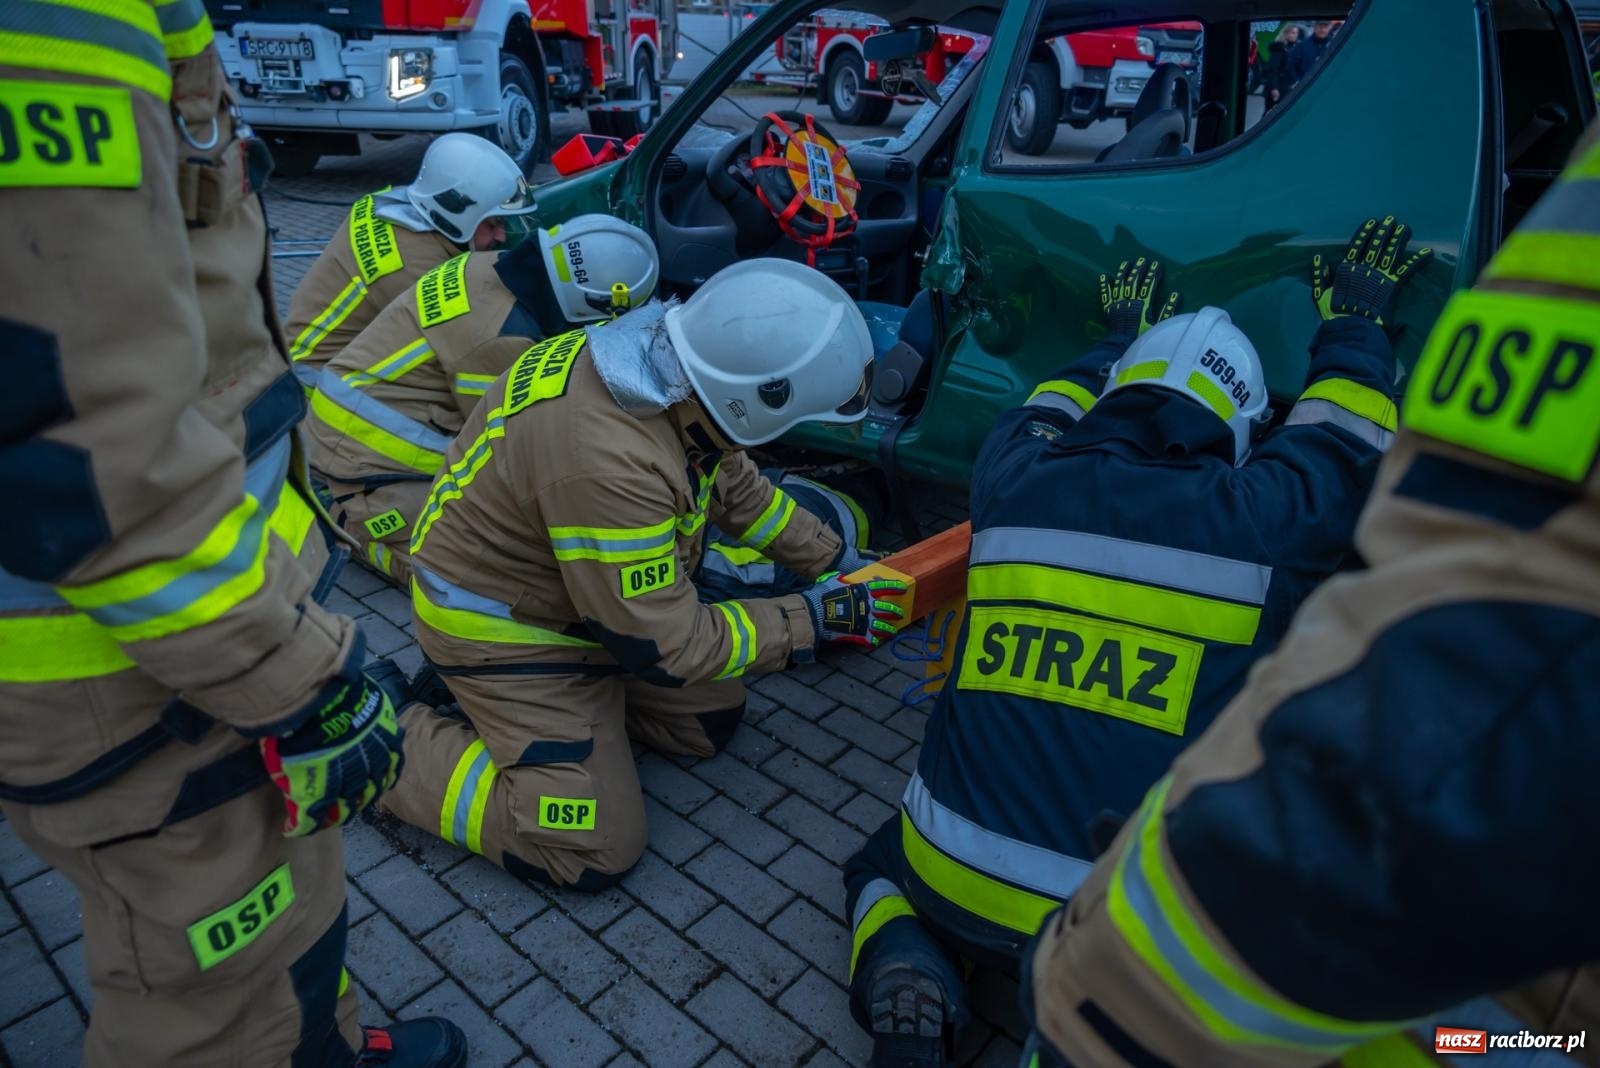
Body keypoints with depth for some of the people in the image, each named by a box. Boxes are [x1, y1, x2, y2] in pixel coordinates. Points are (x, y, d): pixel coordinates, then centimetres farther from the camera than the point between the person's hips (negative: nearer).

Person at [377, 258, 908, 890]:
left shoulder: (670, 358, -13)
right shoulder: (607, 460, -39)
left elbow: (734, 483, 7)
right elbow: (666, 647, -27)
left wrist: (834, 560, 6)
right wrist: (811, 620, -19)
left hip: (581, 589, 8)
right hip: (505, 629, -8)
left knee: (710, 723, 12)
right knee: (596, 852, -5)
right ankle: (391, 742, 5)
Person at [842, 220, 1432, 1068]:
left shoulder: (1013, 481, -2)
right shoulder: (1258, 519, -9)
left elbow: (1048, 411, 23)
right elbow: (1343, 435, 13)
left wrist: (1122, 335, 40)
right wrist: (1354, 322, 31)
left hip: (952, 881, 2)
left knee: (882, 864, 34)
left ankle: (903, 982, 3)